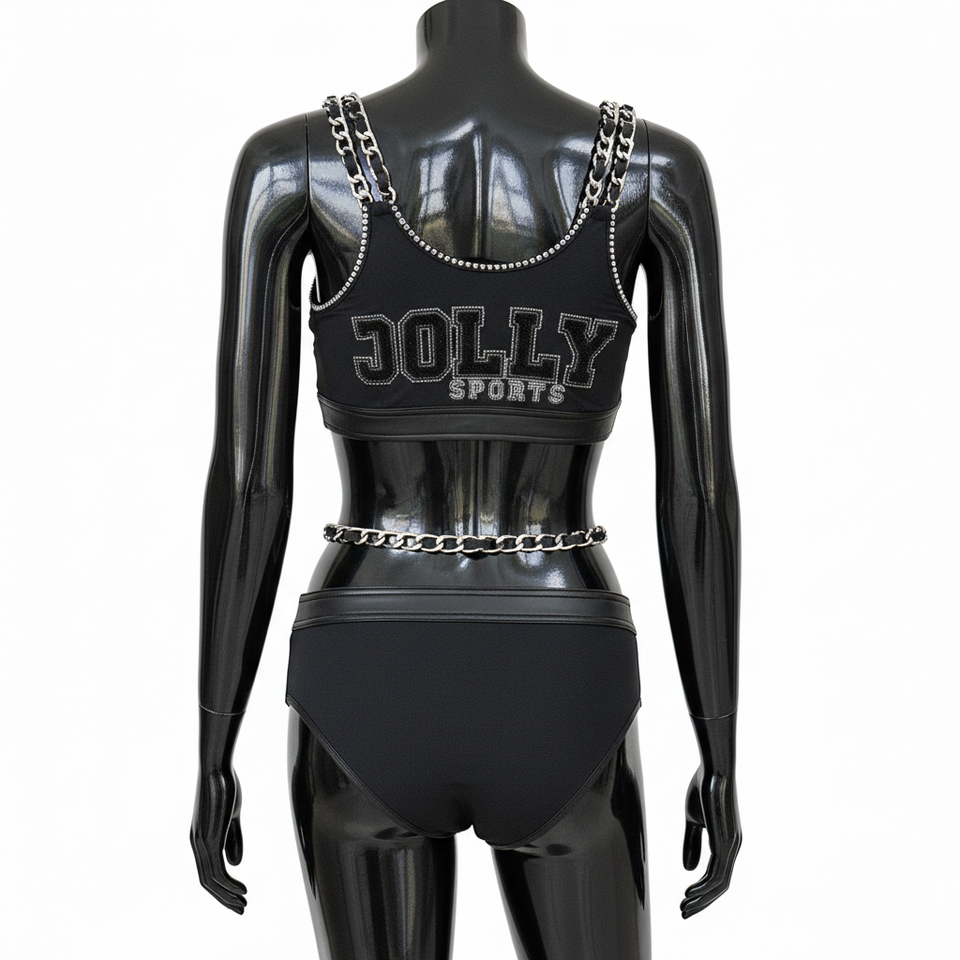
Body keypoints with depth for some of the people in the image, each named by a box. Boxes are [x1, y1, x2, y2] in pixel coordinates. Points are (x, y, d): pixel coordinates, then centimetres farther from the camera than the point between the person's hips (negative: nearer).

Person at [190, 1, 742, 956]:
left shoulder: (287, 160, -4)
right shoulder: (660, 168, -3)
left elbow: (246, 484, -7)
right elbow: (699, 489, -5)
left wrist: (213, 757, 4)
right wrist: (721, 758, 5)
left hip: (370, 705, 0)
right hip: (556, 710, 1)